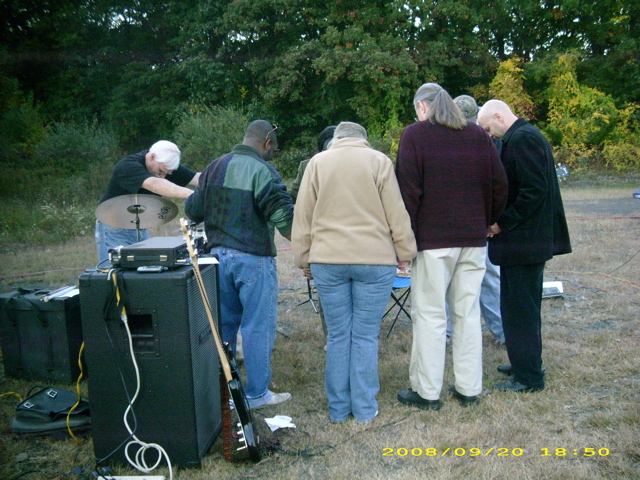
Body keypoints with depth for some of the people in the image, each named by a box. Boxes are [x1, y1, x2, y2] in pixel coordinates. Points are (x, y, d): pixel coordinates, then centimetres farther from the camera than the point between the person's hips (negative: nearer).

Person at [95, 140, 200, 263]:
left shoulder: (166, 165, -3)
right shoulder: (128, 166, -26)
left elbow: (196, 178, -10)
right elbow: (155, 185, -43)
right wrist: (192, 195, -56)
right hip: (114, 230, -6)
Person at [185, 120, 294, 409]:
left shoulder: (214, 167, 10)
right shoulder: (262, 171, -13)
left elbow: (192, 210, 12)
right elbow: (282, 214, -21)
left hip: (217, 254, 7)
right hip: (252, 259, -7)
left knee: (224, 323, 18)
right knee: (258, 327, 4)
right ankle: (257, 393, 15)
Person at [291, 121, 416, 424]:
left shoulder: (318, 162, 7)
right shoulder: (379, 160, 2)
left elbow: (303, 217, 8)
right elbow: (396, 214, 1)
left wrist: (303, 258, 15)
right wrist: (405, 253, 9)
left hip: (327, 260, 2)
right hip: (375, 260, -1)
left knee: (337, 336, 10)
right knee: (366, 337, 7)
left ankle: (338, 409, 20)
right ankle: (365, 409, 16)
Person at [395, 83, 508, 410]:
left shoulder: (414, 135, -4)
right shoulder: (478, 135, 10)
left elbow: (408, 192, -10)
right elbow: (499, 186, 9)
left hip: (433, 239, -5)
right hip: (474, 239, 5)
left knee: (430, 315, 2)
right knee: (468, 312, 11)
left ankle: (427, 392, 10)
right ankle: (469, 389, 20)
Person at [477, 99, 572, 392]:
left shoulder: (521, 139, -16)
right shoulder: (526, 135, 15)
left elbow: (534, 190, -24)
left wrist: (502, 223, -17)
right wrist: (501, 221, 11)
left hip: (523, 240, -11)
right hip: (531, 238, 11)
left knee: (519, 309, -1)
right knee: (524, 306, 20)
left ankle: (528, 377, 11)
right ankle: (524, 362, 34)